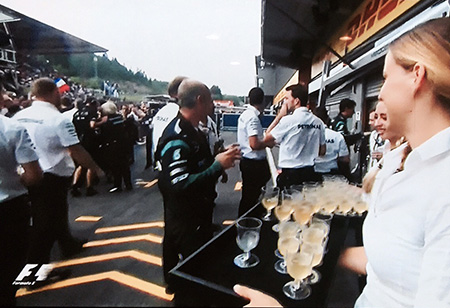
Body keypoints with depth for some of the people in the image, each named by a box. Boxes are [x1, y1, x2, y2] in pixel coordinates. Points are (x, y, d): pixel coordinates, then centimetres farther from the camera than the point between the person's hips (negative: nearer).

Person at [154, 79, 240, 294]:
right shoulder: (177, 138, -27)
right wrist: (219, 166, -31)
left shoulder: (191, 130, 6)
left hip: (197, 213, 10)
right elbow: (181, 186, -34)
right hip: (186, 221, -10)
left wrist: (220, 156, 4)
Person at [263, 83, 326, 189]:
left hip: (290, 173, -5)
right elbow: (322, 151, 9)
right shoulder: (318, 122, 3)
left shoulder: (288, 120, -14)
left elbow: (266, 139, -2)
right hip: (311, 173, 6)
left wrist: (279, 115, -1)